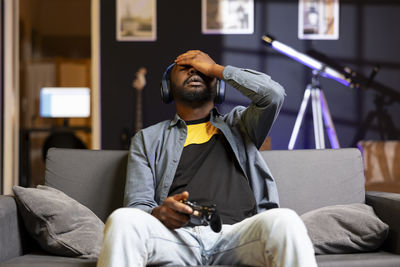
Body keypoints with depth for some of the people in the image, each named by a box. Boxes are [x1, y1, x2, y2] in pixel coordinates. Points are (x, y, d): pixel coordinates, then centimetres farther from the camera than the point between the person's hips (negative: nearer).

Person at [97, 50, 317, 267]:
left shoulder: (238, 124, 26)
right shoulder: (147, 139, 24)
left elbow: (273, 94, 5)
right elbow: (136, 205, 13)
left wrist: (215, 68, 15)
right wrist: (158, 213, -13)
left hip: (236, 233, 0)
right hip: (176, 233, 0)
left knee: (285, 220, -34)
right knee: (122, 220, -33)